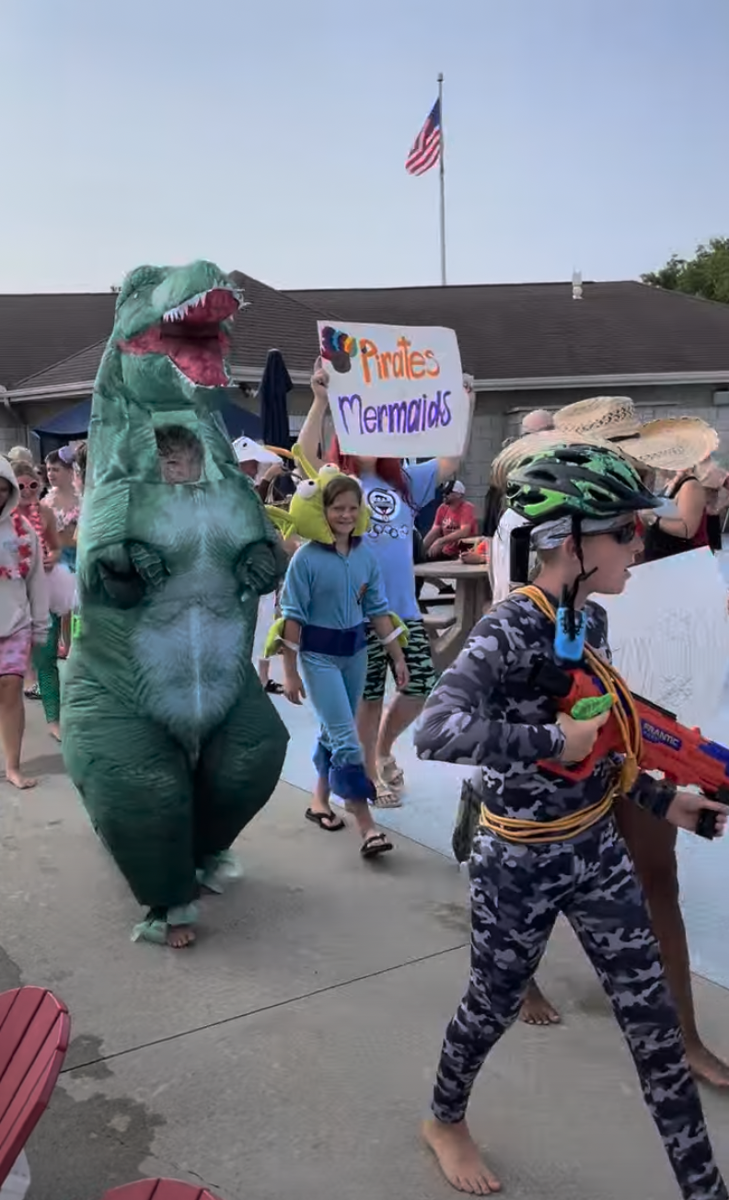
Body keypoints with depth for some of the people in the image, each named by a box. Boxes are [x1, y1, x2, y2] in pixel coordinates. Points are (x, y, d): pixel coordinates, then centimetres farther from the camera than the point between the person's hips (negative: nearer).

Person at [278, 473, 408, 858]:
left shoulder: (366, 555, 1)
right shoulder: (307, 557, -13)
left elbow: (378, 610, 8)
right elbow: (293, 617, -11)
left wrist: (398, 657, 7)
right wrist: (290, 672, -10)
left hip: (355, 651, 6)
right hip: (319, 654, -5)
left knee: (335, 731, 17)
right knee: (346, 737, -9)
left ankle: (320, 800, 36)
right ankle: (366, 826, -4)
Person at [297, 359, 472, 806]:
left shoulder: (404, 481, 11)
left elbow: (451, 461, 11)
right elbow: (306, 455, -22)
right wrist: (321, 400, -33)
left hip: (404, 606, 5)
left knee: (422, 685, 7)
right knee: (369, 695, 5)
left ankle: (384, 750, 32)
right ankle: (371, 775, 23)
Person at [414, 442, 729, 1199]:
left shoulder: (591, 619, 1)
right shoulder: (511, 630, -24)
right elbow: (436, 730, -38)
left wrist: (663, 799, 9)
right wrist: (553, 741, -31)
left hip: (595, 847, 7)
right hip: (520, 862, -7)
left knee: (652, 1013, 13)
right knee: (495, 1004, 16)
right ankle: (444, 1121, 46)